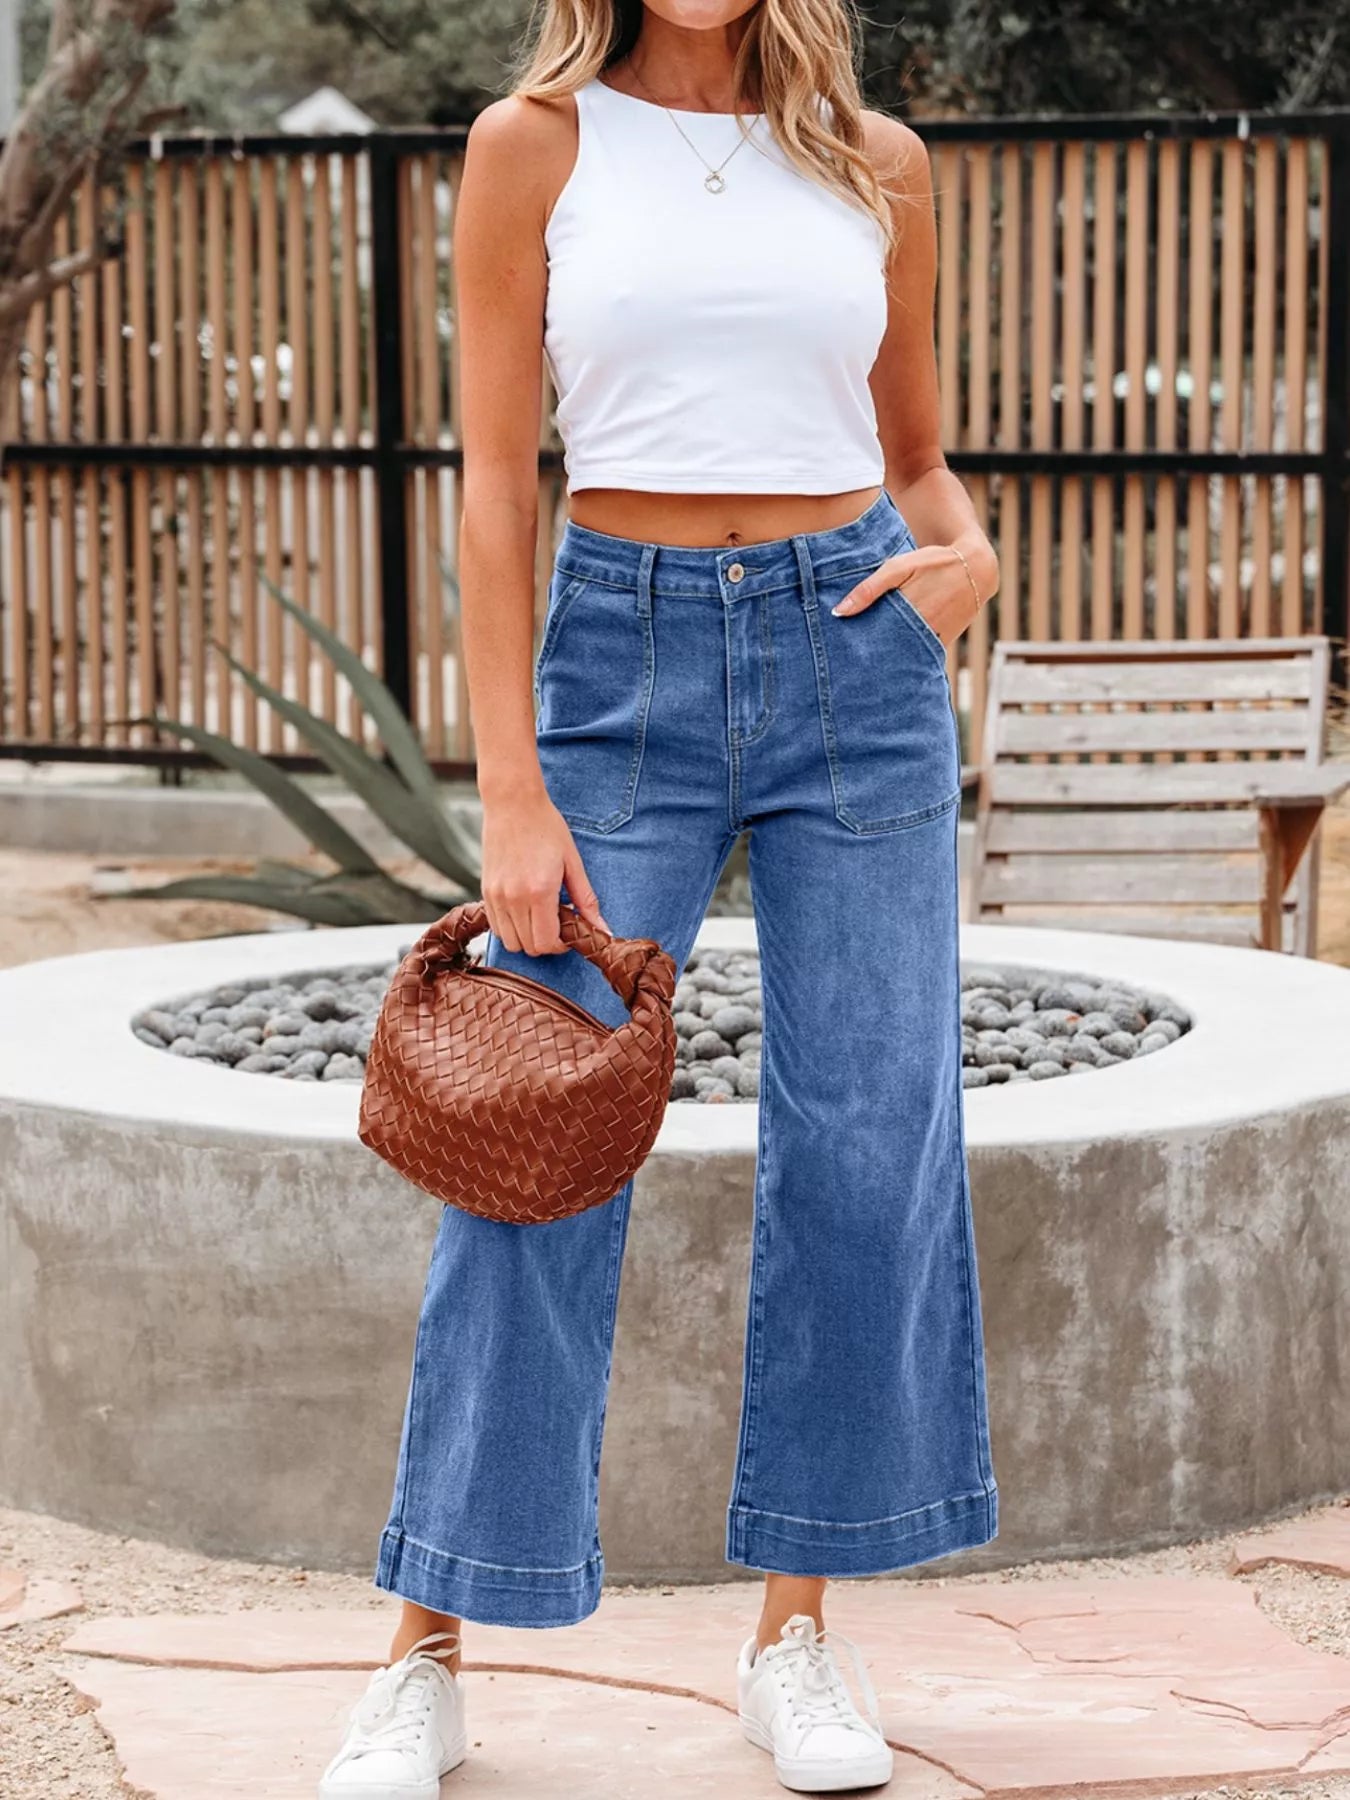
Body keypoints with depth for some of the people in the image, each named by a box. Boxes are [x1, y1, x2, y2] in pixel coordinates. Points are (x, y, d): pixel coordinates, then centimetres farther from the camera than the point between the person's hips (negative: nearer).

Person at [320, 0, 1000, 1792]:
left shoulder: (876, 165, 7)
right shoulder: (533, 147, 1)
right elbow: (494, 483, -2)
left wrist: (967, 550, -7)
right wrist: (513, 791, -9)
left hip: (856, 651, 2)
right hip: (622, 652, -2)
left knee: (869, 1144, 1)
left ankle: (798, 1629, 16)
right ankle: (428, 1654, 8)